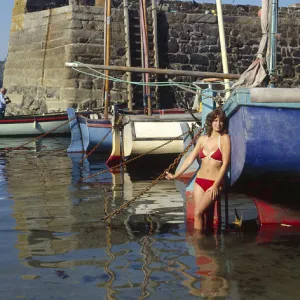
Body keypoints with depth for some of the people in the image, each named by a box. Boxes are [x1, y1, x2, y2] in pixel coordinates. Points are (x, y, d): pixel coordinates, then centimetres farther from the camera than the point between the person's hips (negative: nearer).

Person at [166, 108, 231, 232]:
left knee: (198, 212, -15)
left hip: (215, 183, -4)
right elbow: (190, 159, 13)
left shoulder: (224, 138, -6)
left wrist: (216, 185, -15)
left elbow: (225, 163, -10)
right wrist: (175, 175, 11)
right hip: (200, 181, 4)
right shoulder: (202, 139, 8)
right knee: (199, 214, 0)